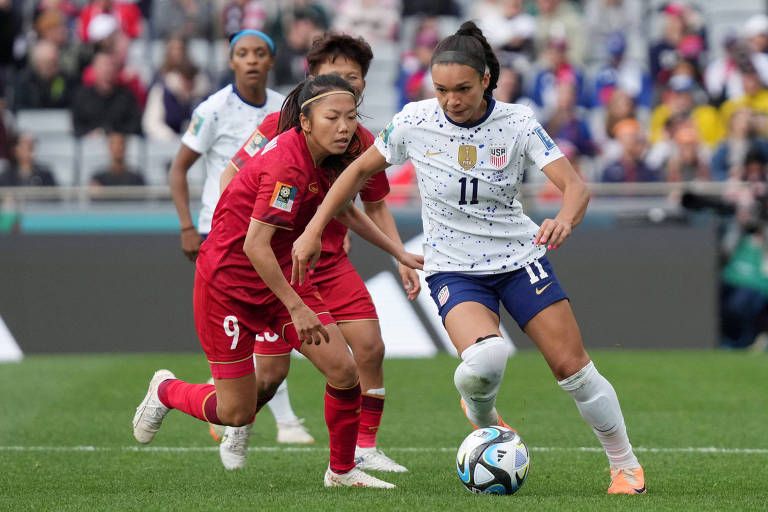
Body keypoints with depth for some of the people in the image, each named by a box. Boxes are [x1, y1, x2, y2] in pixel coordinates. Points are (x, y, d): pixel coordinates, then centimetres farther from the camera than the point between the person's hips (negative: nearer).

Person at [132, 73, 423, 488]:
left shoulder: (322, 159, -1)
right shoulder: (287, 166, -28)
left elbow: (346, 211, 21)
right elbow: (255, 245, -30)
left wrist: (399, 254, 20)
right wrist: (297, 308, -28)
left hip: (280, 275, 8)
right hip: (229, 281, -8)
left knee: (344, 371, -8)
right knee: (237, 413, -1)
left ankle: (342, 470, 12)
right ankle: (166, 391, 29)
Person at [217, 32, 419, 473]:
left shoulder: (364, 143, 0)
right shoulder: (282, 125, -13)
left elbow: (376, 207, 14)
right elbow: (232, 177, -7)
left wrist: (401, 260, 5)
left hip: (332, 262, 4)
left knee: (370, 346, -11)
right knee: (272, 371, -4)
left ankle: (365, 448, 3)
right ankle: (238, 429, 29)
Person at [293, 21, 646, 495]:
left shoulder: (518, 123, -13)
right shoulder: (415, 122, -11)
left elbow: (575, 185, -22)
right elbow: (360, 170, 5)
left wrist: (565, 221, -45)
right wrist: (313, 231, 0)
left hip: (519, 257, 1)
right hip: (454, 269, -1)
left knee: (573, 367, -4)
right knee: (486, 356, -29)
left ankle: (626, 466, 18)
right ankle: (482, 418, 8)